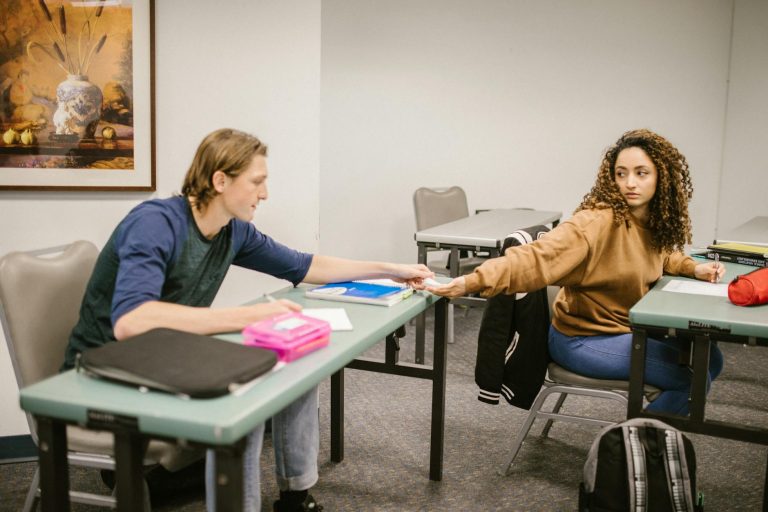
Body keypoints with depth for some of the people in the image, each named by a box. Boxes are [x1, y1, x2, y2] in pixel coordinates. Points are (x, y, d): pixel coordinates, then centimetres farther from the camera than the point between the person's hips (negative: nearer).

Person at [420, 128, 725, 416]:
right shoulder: (598, 222, -25)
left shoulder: (654, 222, 0)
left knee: (709, 358, 15)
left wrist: (693, 268, 3)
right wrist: (471, 282, -50)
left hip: (627, 330, 9)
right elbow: (538, 257, -37)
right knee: (691, 380, -14)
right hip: (584, 339, -9)